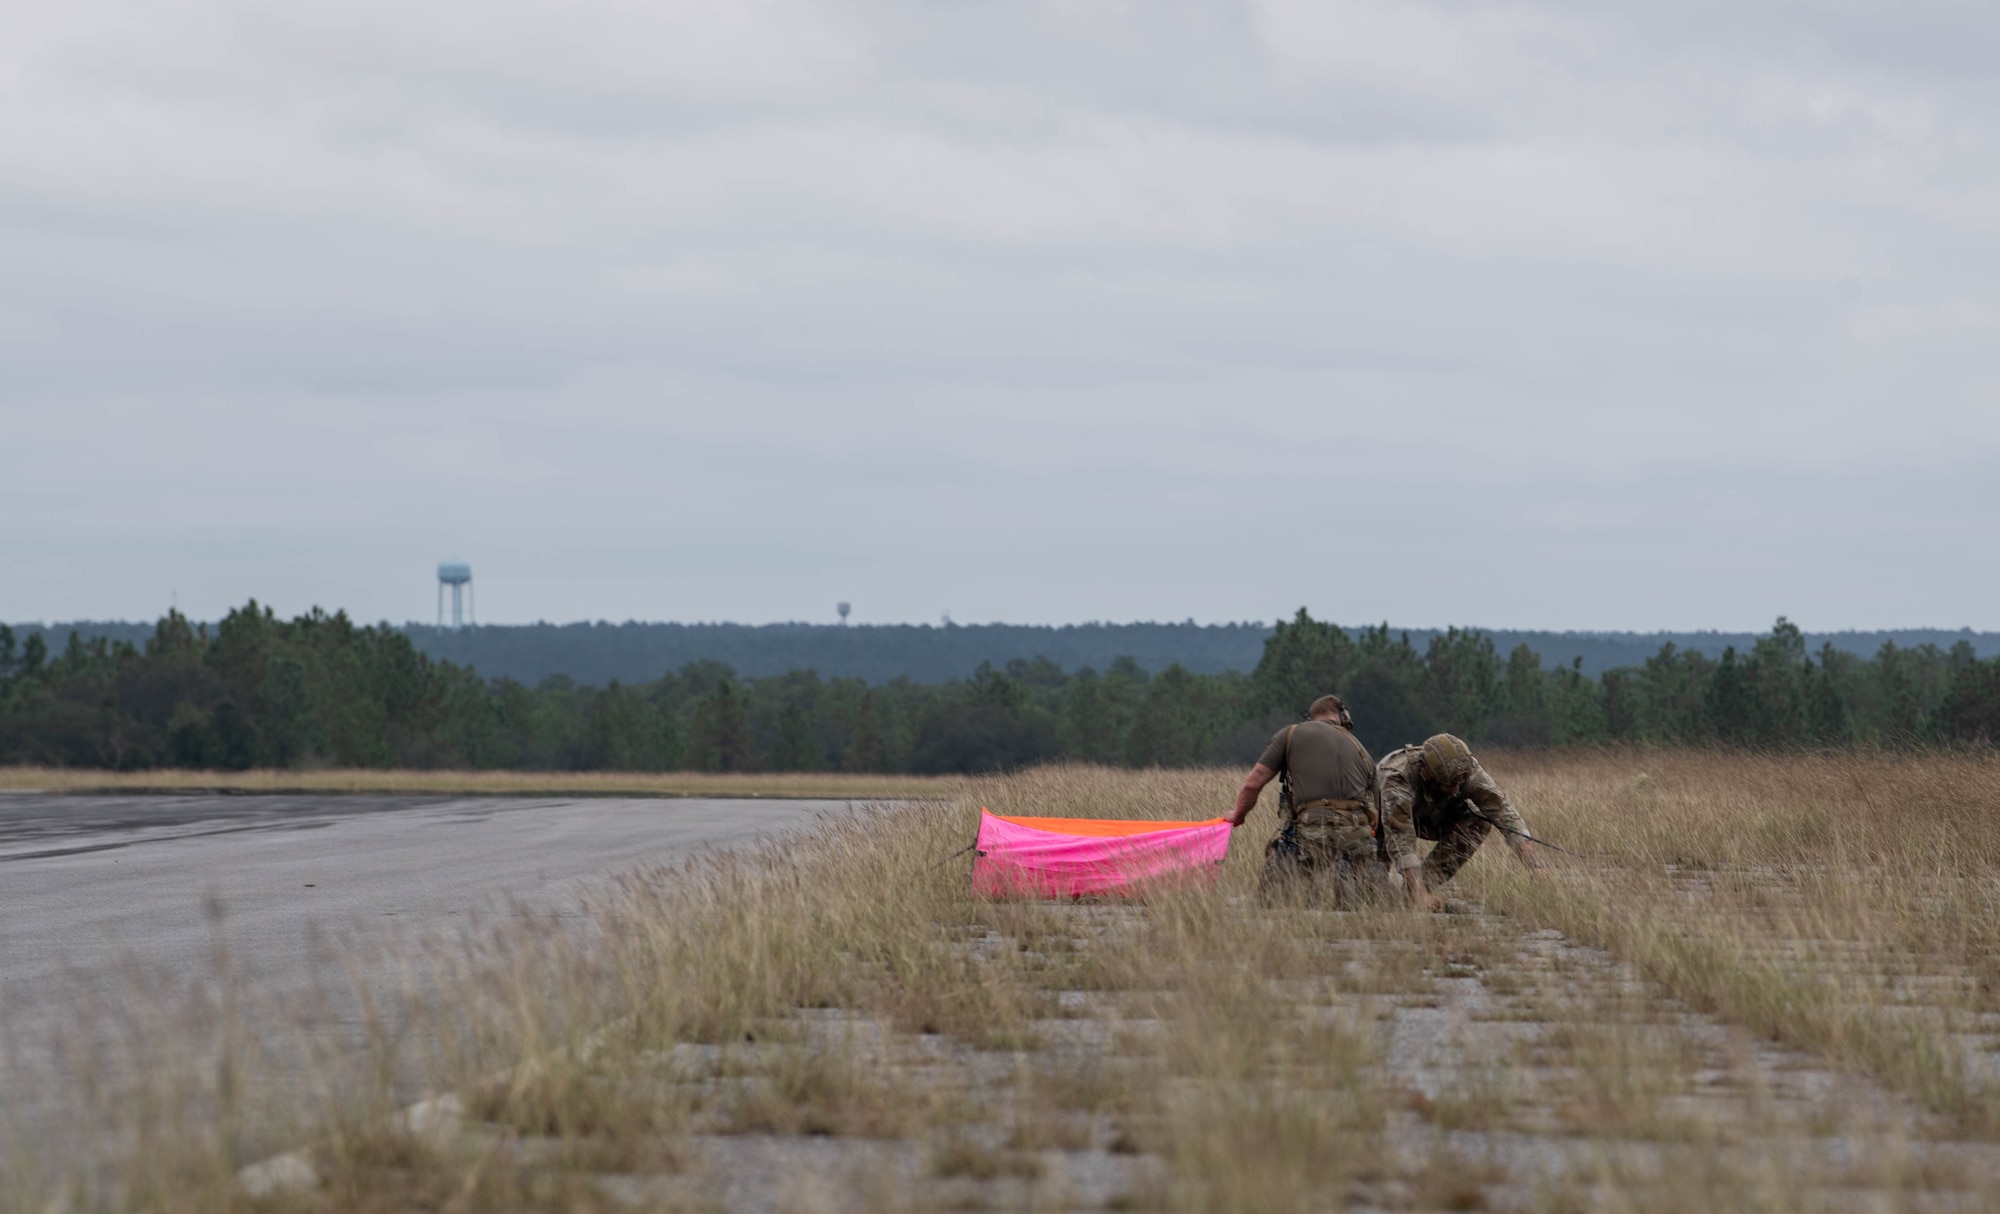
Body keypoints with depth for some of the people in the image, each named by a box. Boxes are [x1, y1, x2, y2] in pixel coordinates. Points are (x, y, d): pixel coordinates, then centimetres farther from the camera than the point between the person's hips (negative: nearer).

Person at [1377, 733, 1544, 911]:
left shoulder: (1467, 769, -33)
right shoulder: (1397, 777, -45)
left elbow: (1503, 810, -35)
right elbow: (1400, 838, -50)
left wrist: (1534, 868, -45)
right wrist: (1419, 895, -58)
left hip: (1432, 816, 3)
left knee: (1478, 823, -24)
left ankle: (1426, 884, -19)